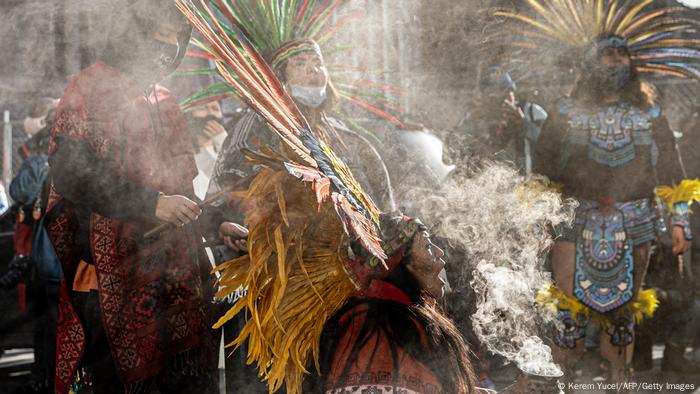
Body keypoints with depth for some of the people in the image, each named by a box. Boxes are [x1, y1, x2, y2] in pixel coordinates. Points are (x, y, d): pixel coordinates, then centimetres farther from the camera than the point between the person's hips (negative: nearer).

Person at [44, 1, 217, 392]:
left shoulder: (164, 100, 18)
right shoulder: (91, 89, -8)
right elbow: (72, 174, -20)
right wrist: (151, 204, -22)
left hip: (173, 269, 8)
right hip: (114, 272, -7)